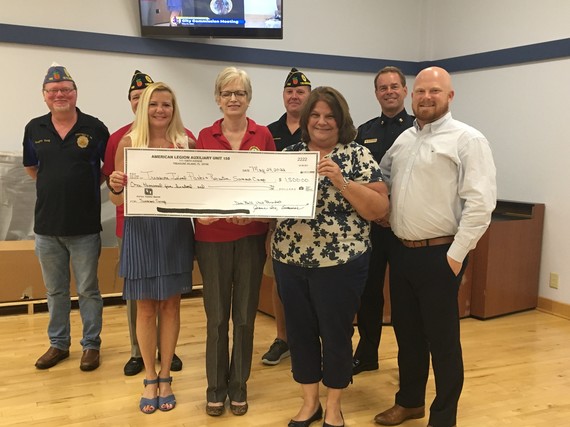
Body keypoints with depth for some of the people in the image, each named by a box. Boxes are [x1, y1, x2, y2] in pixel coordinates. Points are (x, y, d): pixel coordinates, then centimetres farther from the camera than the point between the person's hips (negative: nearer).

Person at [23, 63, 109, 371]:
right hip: (46, 226, 3)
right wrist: (56, 187, 11)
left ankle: (91, 345, 21)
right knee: (55, 290, 15)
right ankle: (58, 343, 30)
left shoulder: (95, 128, -6)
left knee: (88, 290, 7)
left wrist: (90, 185, -1)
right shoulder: (34, 129, 3)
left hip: (85, 227, -3)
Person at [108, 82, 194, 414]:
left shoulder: (186, 143, 2)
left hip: (176, 231, 1)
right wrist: (115, 187, -23)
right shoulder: (129, 142, -1)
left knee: (171, 305, 10)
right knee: (146, 308, 8)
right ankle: (150, 379, 26)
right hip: (141, 230, -1)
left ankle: (165, 377, 26)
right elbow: (117, 199, -1)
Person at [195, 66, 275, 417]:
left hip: (251, 235, 0)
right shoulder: (204, 137, 2)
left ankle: (239, 384, 27)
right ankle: (216, 386, 25)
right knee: (216, 316, 8)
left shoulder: (263, 136, 1)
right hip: (212, 236, 0)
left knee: (245, 315, 10)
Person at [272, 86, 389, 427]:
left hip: (340, 264, -4)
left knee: (336, 334, 8)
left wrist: (341, 181, -21)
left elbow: (380, 209, -11)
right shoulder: (290, 153, 8)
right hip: (290, 262, 4)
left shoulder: (358, 155, -5)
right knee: (300, 332, 14)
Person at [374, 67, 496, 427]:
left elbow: (480, 203, -17)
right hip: (402, 252, 7)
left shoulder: (467, 139, -9)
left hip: (439, 255, -6)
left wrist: (456, 255, -17)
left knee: (442, 340, 5)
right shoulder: (403, 139, 12)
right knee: (407, 333, 18)